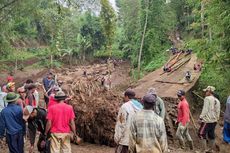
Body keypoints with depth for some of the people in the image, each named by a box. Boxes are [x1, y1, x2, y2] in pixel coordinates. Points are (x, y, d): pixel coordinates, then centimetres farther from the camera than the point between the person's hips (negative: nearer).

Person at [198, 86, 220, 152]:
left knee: (202, 134, -1)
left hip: (207, 120, -8)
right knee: (211, 135, 16)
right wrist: (216, 118, 21)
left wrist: (201, 117, -14)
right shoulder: (217, 100, 9)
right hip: (214, 121, 8)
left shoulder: (207, 98, -13)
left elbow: (205, 110, -18)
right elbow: (218, 111, 12)